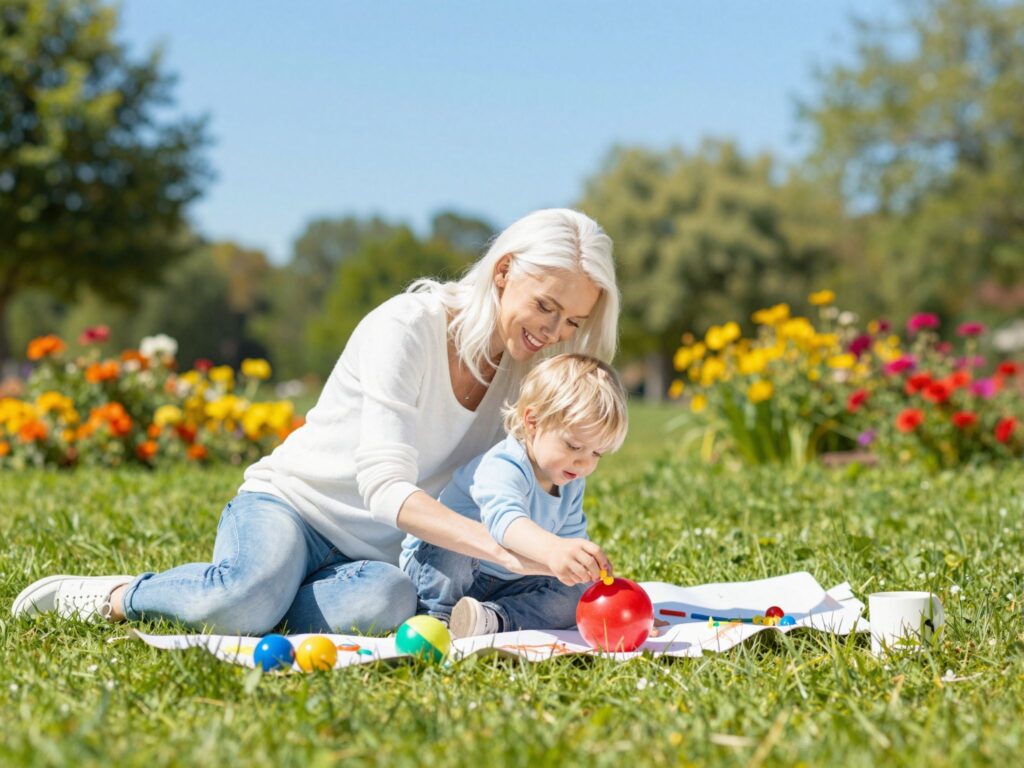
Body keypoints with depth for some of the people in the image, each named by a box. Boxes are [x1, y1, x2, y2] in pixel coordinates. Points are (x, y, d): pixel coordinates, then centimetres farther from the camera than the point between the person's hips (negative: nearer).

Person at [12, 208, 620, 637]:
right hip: (288, 504, -5)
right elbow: (386, 488, -31)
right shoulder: (405, 329, -20)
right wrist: (509, 550, -44)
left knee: (387, 601, -34)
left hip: (376, 553, 5)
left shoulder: (526, 366, 2)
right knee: (249, 593, -39)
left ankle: (229, 602, -12)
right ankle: (110, 597, -9)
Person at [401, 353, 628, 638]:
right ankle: (438, 615, -18)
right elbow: (504, 519, -52)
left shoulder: (571, 484, -1)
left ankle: (493, 619, -30)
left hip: (505, 583, 7)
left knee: (575, 595, -14)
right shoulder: (503, 468, -30)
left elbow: (573, 536, 12)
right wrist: (552, 549, -70)